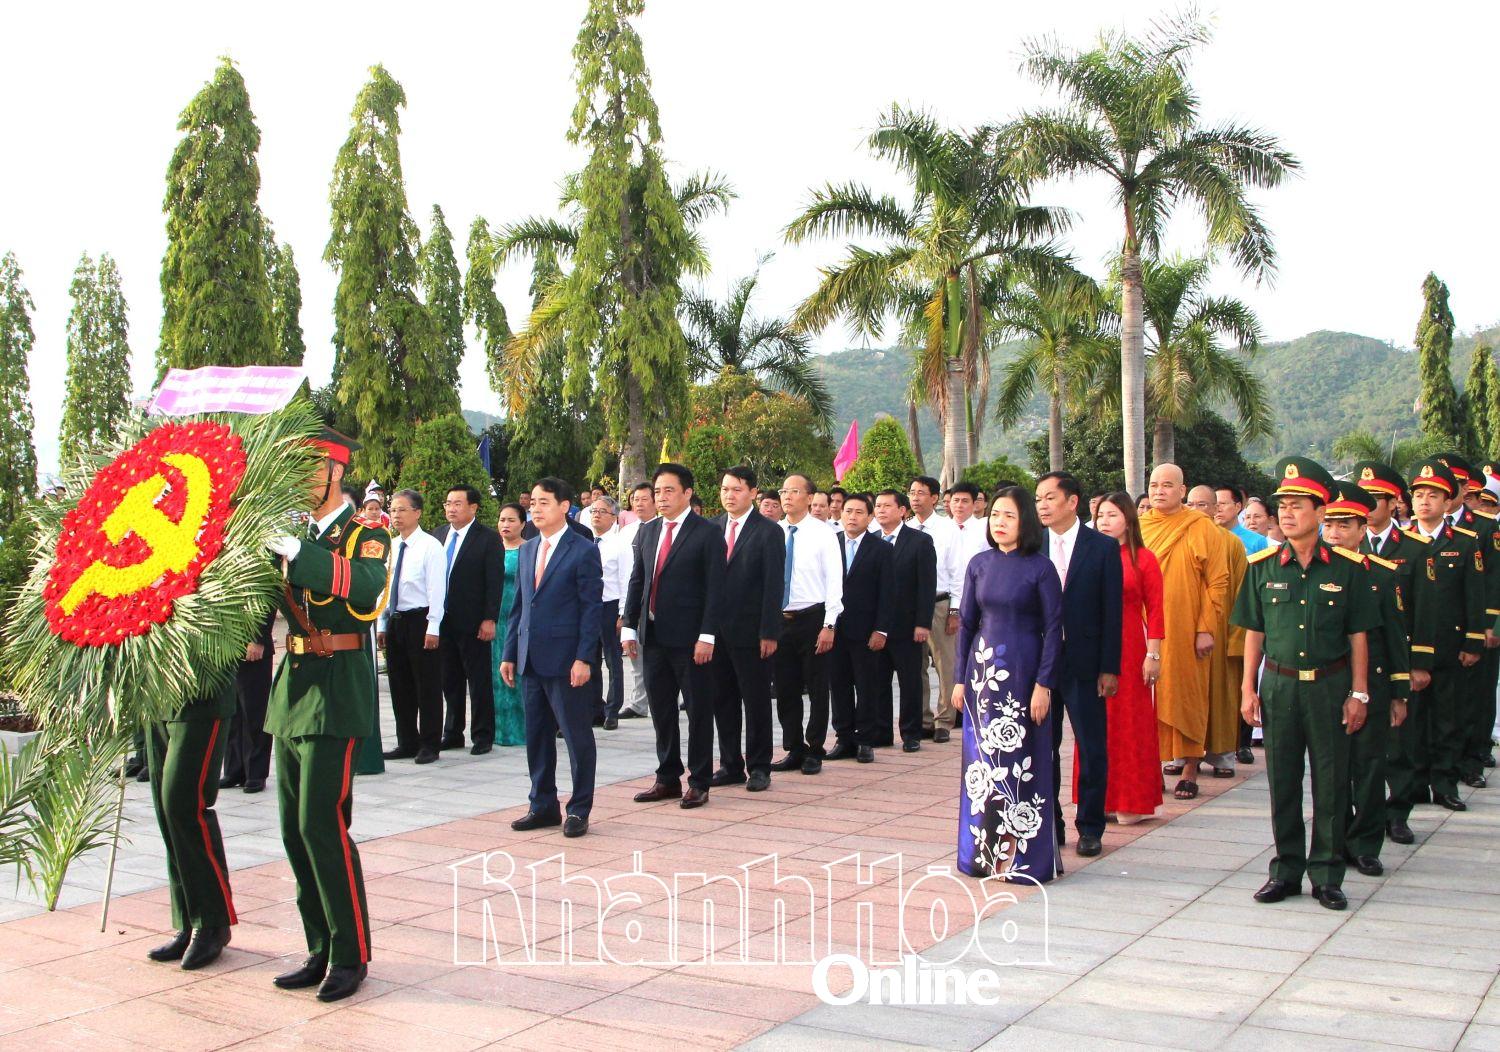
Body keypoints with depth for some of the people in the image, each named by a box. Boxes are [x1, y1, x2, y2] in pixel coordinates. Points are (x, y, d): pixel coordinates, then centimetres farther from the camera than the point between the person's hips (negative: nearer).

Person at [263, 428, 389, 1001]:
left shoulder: (365, 535, -5)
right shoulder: (294, 534, 16)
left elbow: (366, 589, -26)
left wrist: (298, 553, -30)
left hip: (336, 692, -7)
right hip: (291, 691, 7)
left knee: (322, 822, -10)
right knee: (295, 829, 9)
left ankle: (351, 955, 2)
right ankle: (320, 950, 19)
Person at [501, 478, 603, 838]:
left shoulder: (583, 551, -6)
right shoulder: (526, 551, 14)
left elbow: (590, 608, -9)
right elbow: (518, 606, 17)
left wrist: (583, 658, -15)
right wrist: (509, 654, 11)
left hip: (565, 659, -7)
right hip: (530, 659, 7)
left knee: (577, 735, 1)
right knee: (536, 735, 12)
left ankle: (578, 810, 10)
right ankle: (543, 805, 23)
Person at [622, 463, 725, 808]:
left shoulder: (707, 533, -7)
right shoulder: (648, 531, 12)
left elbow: (715, 588, -11)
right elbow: (637, 581, 14)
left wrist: (707, 636, -17)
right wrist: (629, 626, 7)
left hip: (689, 638, -6)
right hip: (653, 635, 6)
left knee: (698, 711, 3)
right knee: (661, 711, 12)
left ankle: (699, 783, 12)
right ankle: (668, 779, 23)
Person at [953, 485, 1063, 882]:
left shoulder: (1040, 567, -5)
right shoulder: (980, 564, 7)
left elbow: (1053, 628, -6)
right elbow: (967, 623, 10)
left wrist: (1044, 684, -12)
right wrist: (960, 678, 7)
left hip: (1023, 671, -4)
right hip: (983, 670, 4)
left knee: (1020, 760, 0)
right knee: (983, 760, 7)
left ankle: (1020, 855, 10)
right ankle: (985, 850, 17)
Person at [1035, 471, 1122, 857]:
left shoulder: (1103, 547, -2)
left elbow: (1112, 611, -3)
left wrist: (1109, 668, -7)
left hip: (1084, 665, -2)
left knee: (1092, 749, 5)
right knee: (1042, 748, 8)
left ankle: (1090, 827, 18)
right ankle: (1049, 824, 21)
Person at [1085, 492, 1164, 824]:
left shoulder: (1143, 559, -2)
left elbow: (1155, 610, -5)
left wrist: (1153, 655, -10)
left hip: (1129, 647, -3)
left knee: (1130, 722, 2)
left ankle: (1131, 801, 12)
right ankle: (1100, 797, 17)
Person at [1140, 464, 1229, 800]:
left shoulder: (1201, 528, -1)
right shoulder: (1139, 528, 9)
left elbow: (1217, 581, -4)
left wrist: (1206, 629, -10)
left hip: (1185, 631, -3)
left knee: (1187, 695, 2)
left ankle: (1189, 770, 9)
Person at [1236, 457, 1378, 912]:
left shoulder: (1347, 567, -3)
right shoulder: (1263, 566, 2)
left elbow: (1358, 634, 1)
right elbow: (1254, 631, 7)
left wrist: (1358, 693, -2)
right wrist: (1248, 688, 3)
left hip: (1330, 686, -1)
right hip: (1279, 684, 2)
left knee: (1331, 784, 5)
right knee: (1283, 783, 8)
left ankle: (1326, 875, 17)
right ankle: (1286, 870, 20)